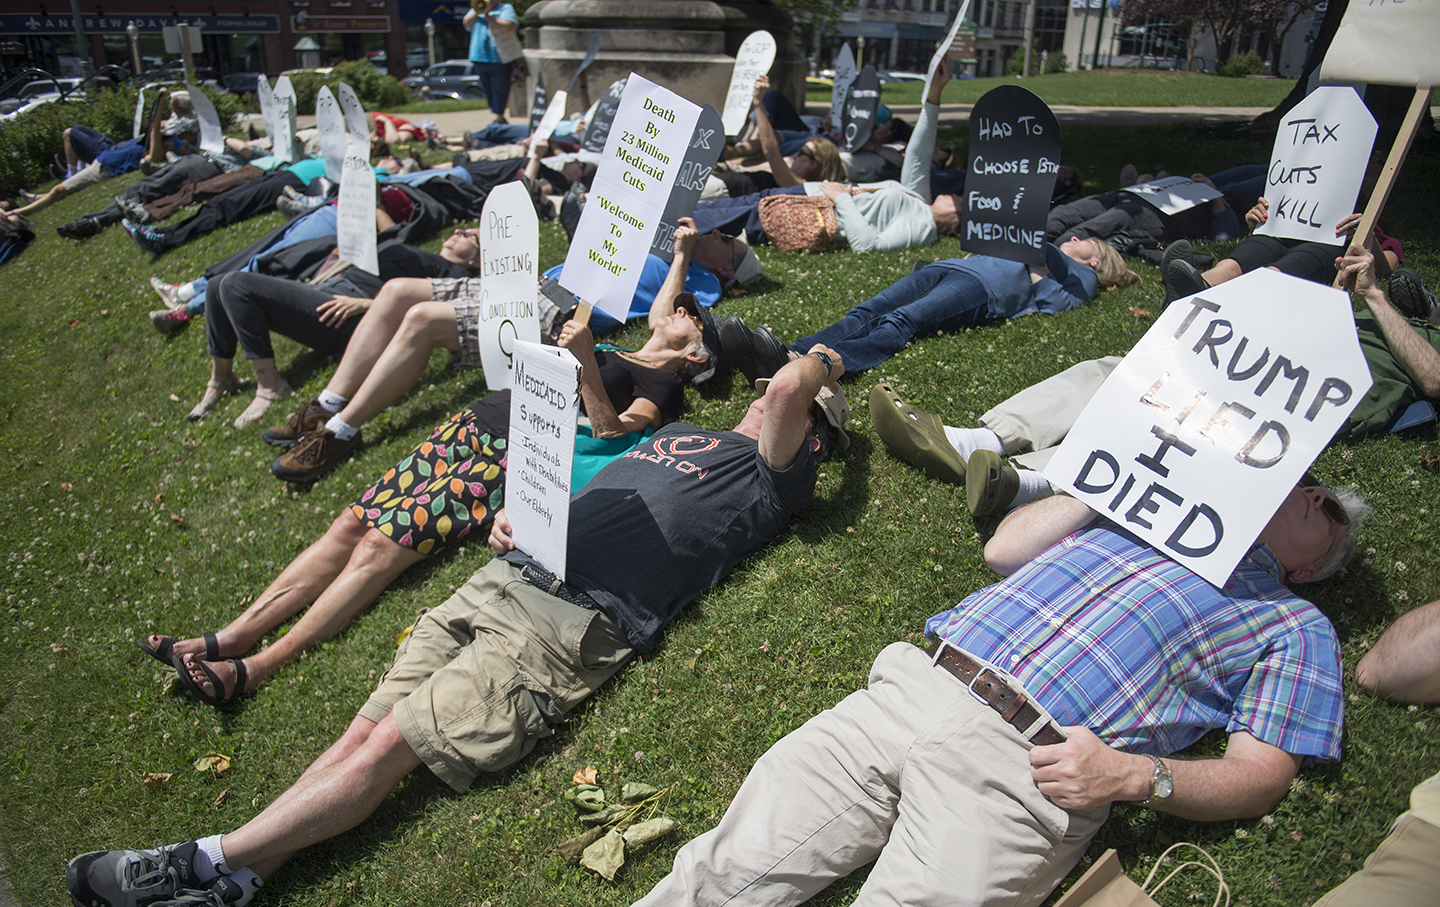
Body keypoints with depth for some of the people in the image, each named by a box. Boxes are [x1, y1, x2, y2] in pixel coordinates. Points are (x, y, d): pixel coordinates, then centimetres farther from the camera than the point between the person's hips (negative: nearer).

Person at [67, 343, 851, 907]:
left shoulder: (768, 479, 4)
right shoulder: (679, 433, 27)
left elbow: (789, 387, -14)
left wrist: (822, 365, 8)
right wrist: (519, 519, 13)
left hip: (571, 624, -7)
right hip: (506, 577, 7)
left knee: (391, 744, -14)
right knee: (367, 726, -4)